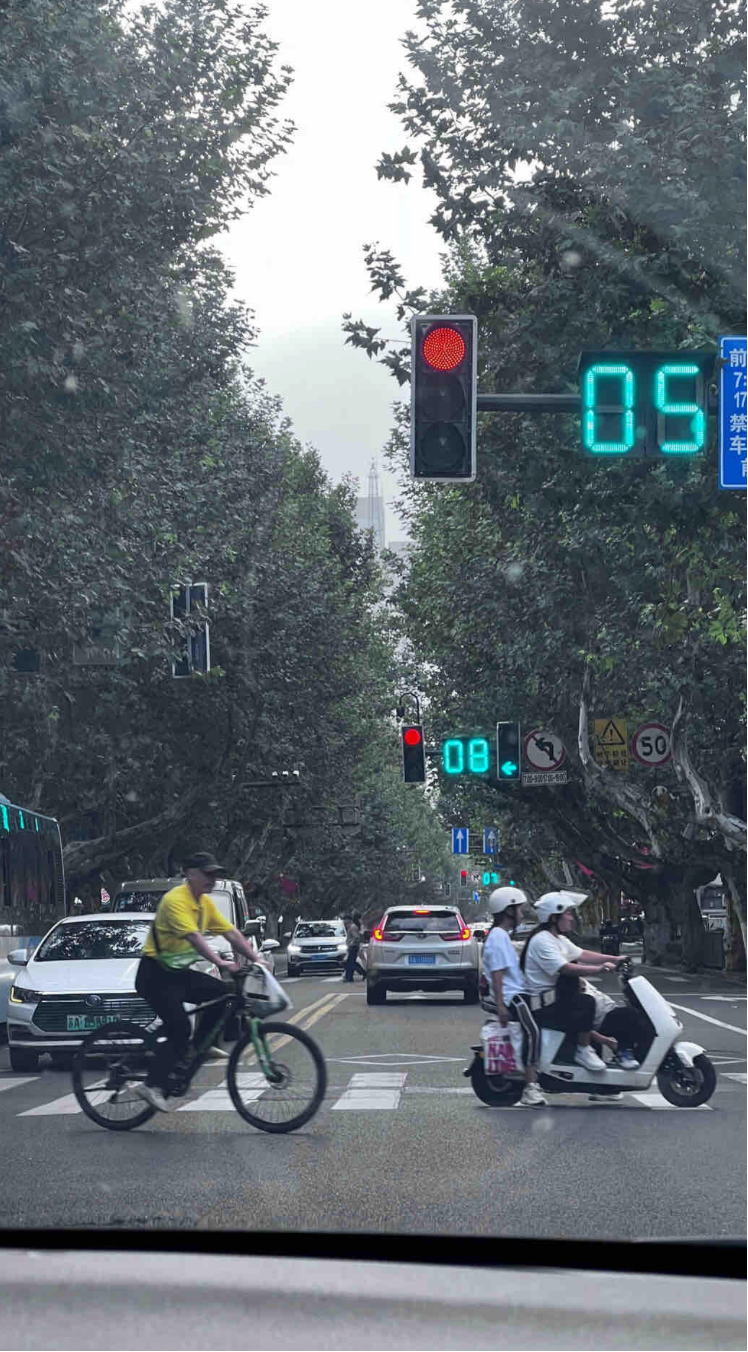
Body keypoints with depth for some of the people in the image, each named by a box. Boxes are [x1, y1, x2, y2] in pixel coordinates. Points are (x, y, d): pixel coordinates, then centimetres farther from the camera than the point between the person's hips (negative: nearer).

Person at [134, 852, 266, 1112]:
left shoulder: (205, 903, 9)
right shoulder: (176, 900, -20)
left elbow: (231, 933, 9)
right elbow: (193, 937, -33)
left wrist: (255, 959, 0)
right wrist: (220, 962, -42)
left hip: (179, 972, 9)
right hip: (155, 975, -9)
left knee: (221, 992, -8)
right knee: (179, 1029, -19)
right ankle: (154, 1086, -16)